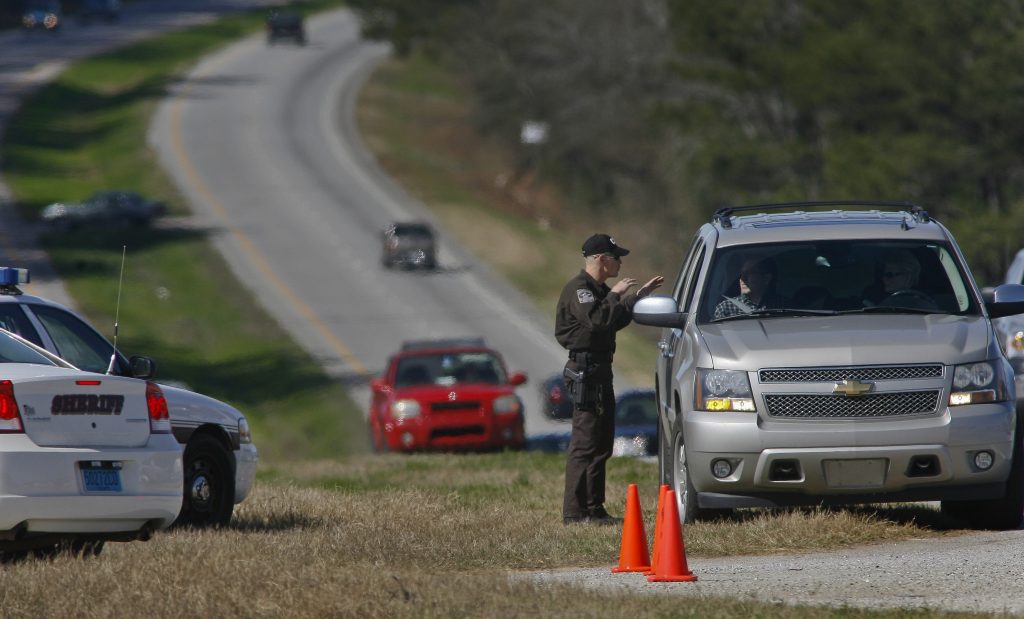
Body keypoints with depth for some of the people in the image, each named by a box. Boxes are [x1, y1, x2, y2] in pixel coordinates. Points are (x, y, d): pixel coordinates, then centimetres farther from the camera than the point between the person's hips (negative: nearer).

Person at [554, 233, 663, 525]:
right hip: (586, 371, -11)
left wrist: (638, 296, 25)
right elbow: (596, 320, -28)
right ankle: (575, 512, -14)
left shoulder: (598, 289, 20)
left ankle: (594, 509, 17)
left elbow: (615, 321, 28)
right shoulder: (578, 289, -13)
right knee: (584, 443, -12)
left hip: (600, 371, 11)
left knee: (601, 444, 12)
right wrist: (615, 295, -16)